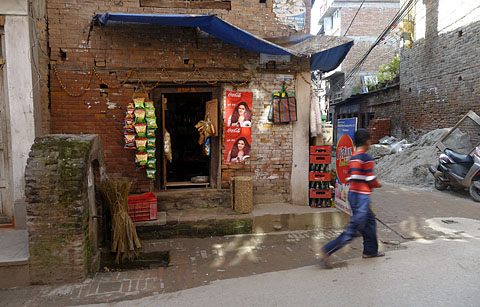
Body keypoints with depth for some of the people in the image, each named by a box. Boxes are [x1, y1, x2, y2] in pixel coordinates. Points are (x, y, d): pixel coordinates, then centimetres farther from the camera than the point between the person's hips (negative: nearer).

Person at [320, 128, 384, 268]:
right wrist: (378, 185, 9)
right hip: (362, 196, -9)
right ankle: (327, 251, -6)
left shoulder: (352, 158, 9)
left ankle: (370, 251, 34)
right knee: (352, 230, -4)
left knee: (370, 220, 23)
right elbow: (371, 181, -13)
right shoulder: (367, 159, -15)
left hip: (352, 194, 9)